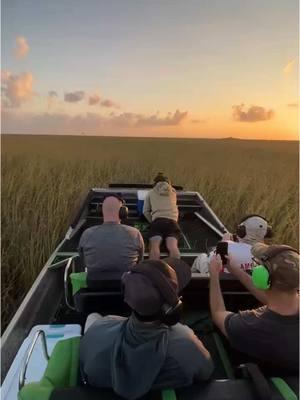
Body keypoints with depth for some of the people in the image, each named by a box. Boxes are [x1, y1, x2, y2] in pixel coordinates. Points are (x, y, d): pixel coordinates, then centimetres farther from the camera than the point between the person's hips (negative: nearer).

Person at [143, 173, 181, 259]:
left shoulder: (151, 192, 25)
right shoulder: (173, 191, 30)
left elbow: (145, 211, 17)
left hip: (158, 221, -1)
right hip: (172, 221, 2)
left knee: (154, 246, -22)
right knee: (172, 246, -20)